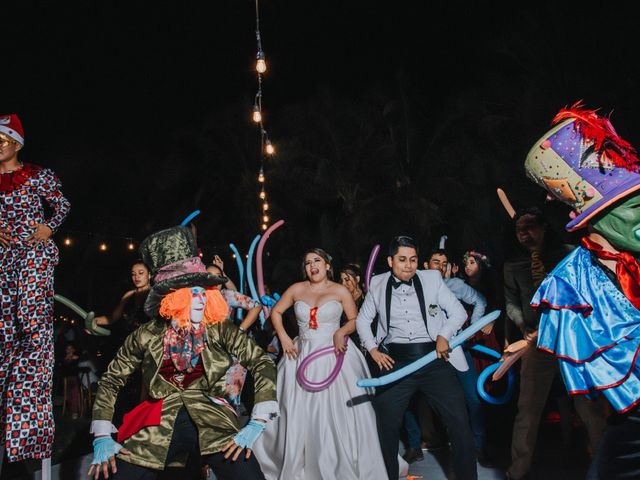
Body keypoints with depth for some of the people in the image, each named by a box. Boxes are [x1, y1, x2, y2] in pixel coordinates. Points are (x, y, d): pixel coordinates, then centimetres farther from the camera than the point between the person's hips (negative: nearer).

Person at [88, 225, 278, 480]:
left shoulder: (219, 329, -3)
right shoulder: (146, 336, 0)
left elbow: (263, 364, -5)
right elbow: (110, 381, 9)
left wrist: (257, 423, -13)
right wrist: (102, 437, 1)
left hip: (211, 422, -1)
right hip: (158, 427, 1)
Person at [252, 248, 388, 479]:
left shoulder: (340, 291, 0)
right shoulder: (296, 289, 4)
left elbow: (355, 320, 3)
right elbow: (276, 312, 11)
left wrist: (340, 332, -15)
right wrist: (283, 338, 0)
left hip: (334, 355, -2)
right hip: (302, 355, 2)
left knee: (337, 414, -1)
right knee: (298, 414, 7)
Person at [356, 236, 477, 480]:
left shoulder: (432, 278, 1)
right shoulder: (377, 284, 5)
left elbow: (459, 312, 6)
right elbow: (363, 319, 17)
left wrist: (444, 335, -11)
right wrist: (373, 350, 4)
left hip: (434, 358, -1)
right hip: (395, 361, 1)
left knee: (459, 422, -3)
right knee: (386, 425, 6)